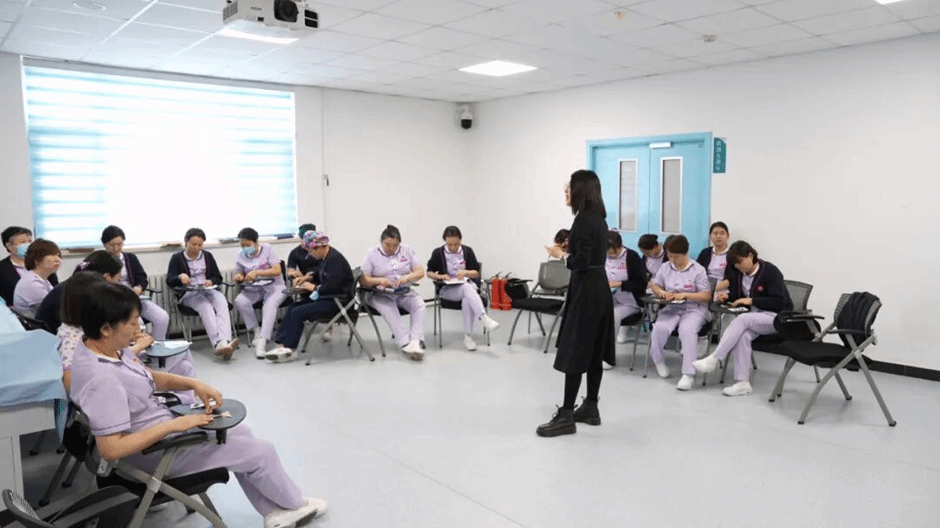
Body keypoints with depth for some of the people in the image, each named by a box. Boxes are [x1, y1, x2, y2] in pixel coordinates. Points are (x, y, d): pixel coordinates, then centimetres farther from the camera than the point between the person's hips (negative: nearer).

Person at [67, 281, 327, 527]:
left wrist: (195, 384, -7)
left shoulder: (108, 349, -4)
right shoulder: (101, 380, -33)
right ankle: (294, 503, 25)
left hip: (159, 431, 10)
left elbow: (149, 377, 8)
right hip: (154, 451, -10)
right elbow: (111, 449, -33)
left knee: (240, 432, 18)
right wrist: (173, 425, -29)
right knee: (260, 451, -1)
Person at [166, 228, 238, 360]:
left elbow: (218, 277, 17)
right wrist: (180, 277, -20)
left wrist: (211, 281, -8)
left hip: (208, 290, 2)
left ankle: (225, 342, -54)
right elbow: (169, 281, 3)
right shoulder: (177, 258, 12)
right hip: (188, 293, -2)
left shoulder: (207, 256, 20)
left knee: (222, 304, -33)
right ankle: (219, 343, -53)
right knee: (206, 307, -36)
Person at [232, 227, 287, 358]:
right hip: (253, 289, 4)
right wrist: (237, 277, -9)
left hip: (273, 286, -4)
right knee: (240, 301, -27)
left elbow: (277, 271, -10)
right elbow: (238, 274, 17)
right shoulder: (241, 255, 9)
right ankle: (257, 331, -12)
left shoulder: (267, 249, -2)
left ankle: (262, 341, -42)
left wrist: (257, 272, -21)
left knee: (270, 304, -35)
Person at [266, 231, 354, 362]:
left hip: (338, 301, -10)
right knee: (292, 308, 3)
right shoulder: (325, 257, 10)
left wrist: (313, 287, -12)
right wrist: (309, 278, 10)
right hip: (327, 297, 10)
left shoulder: (335, 259, -20)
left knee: (298, 312, -14)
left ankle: (290, 349, 0)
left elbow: (332, 287, -27)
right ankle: (282, 344, -1)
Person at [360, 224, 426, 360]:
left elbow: (420, 271, 4)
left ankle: (415, 342, -41)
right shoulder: (372, 254, 5)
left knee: (419, 304, -28)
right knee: (389, 310, -36)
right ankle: (405, 344, -44)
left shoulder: (407, 251, 12)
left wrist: (407, 277, -17)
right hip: (380, 294, -3)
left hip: (404, 293, 3)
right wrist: (379, 280, -20)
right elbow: (363, 280, 0)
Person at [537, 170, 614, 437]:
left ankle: (566, 417, 0)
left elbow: (581, 262, -21)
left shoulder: (584, 219, -16)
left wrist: (560, 255, -7)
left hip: (586, 291, -10)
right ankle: (590, 408, 22)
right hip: (598, 288, 10)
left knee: (573, 353, -5)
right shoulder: (598, 218, 13)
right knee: (593, 351, 13)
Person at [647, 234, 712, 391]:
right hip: (671, 308, 3)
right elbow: (654, 285, 19)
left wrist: (685, 295, -16)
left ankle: (689, 374, -30)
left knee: (687, 330, -36)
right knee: (660, 327, -30)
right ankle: (657, 359, -1)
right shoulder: (665, 267, 9)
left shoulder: (698, 270, -2)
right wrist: (661, 292, -5)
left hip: (694, 309, -3)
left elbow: (707, 296, -4)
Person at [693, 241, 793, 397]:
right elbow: (737, 295, 17)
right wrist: (727, 296, -6)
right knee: (742, 335, -29)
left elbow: (779, 302, -19)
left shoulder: (770, 271, -13)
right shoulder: (739, 273, 7)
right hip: (756, 317, 6)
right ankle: (742, 383, -31)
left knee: (742, 319, -32)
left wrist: (751, 301, -23)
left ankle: (713, 359, -32)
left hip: (777, 317, -5)